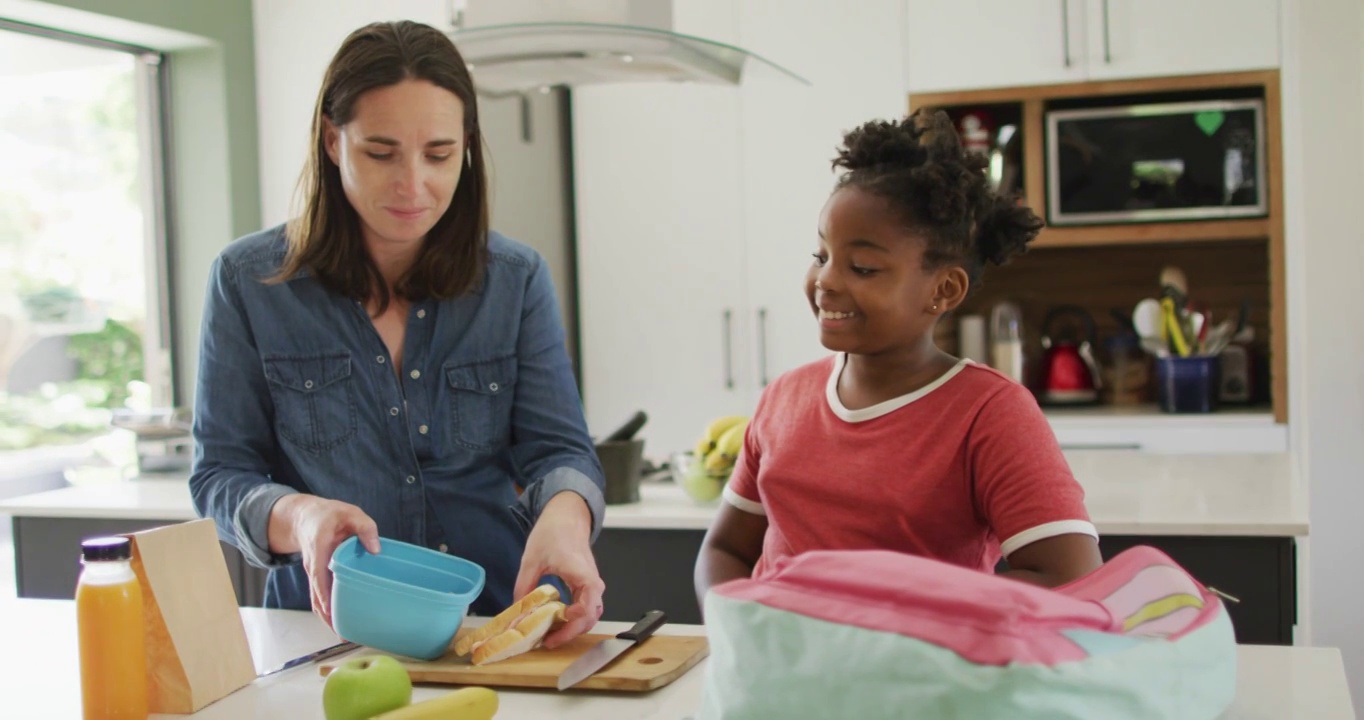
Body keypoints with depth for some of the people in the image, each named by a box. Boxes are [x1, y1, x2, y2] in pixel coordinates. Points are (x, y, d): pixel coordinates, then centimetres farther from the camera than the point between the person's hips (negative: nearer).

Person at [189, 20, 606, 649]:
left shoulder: (517, 279, 5)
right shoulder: (248, 282, 2)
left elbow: (558, 449, 1)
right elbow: (219, 473, 4)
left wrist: (564, 515, -23)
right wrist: (299, 516, -19)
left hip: (501, 618, 2)